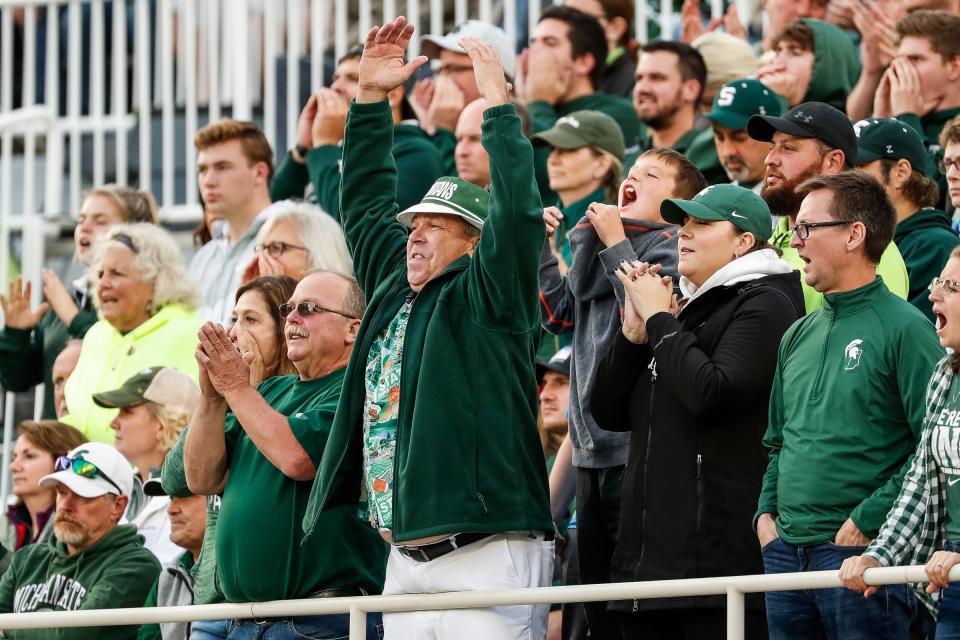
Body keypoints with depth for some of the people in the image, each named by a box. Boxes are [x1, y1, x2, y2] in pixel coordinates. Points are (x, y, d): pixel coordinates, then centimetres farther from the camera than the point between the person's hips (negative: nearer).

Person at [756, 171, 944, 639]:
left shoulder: (904, 328, -8)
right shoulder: (799, 336, 16)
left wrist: (868, 519, -16)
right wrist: (766, 512, 9)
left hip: (862, 551, -7)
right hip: (786, 552, 7)